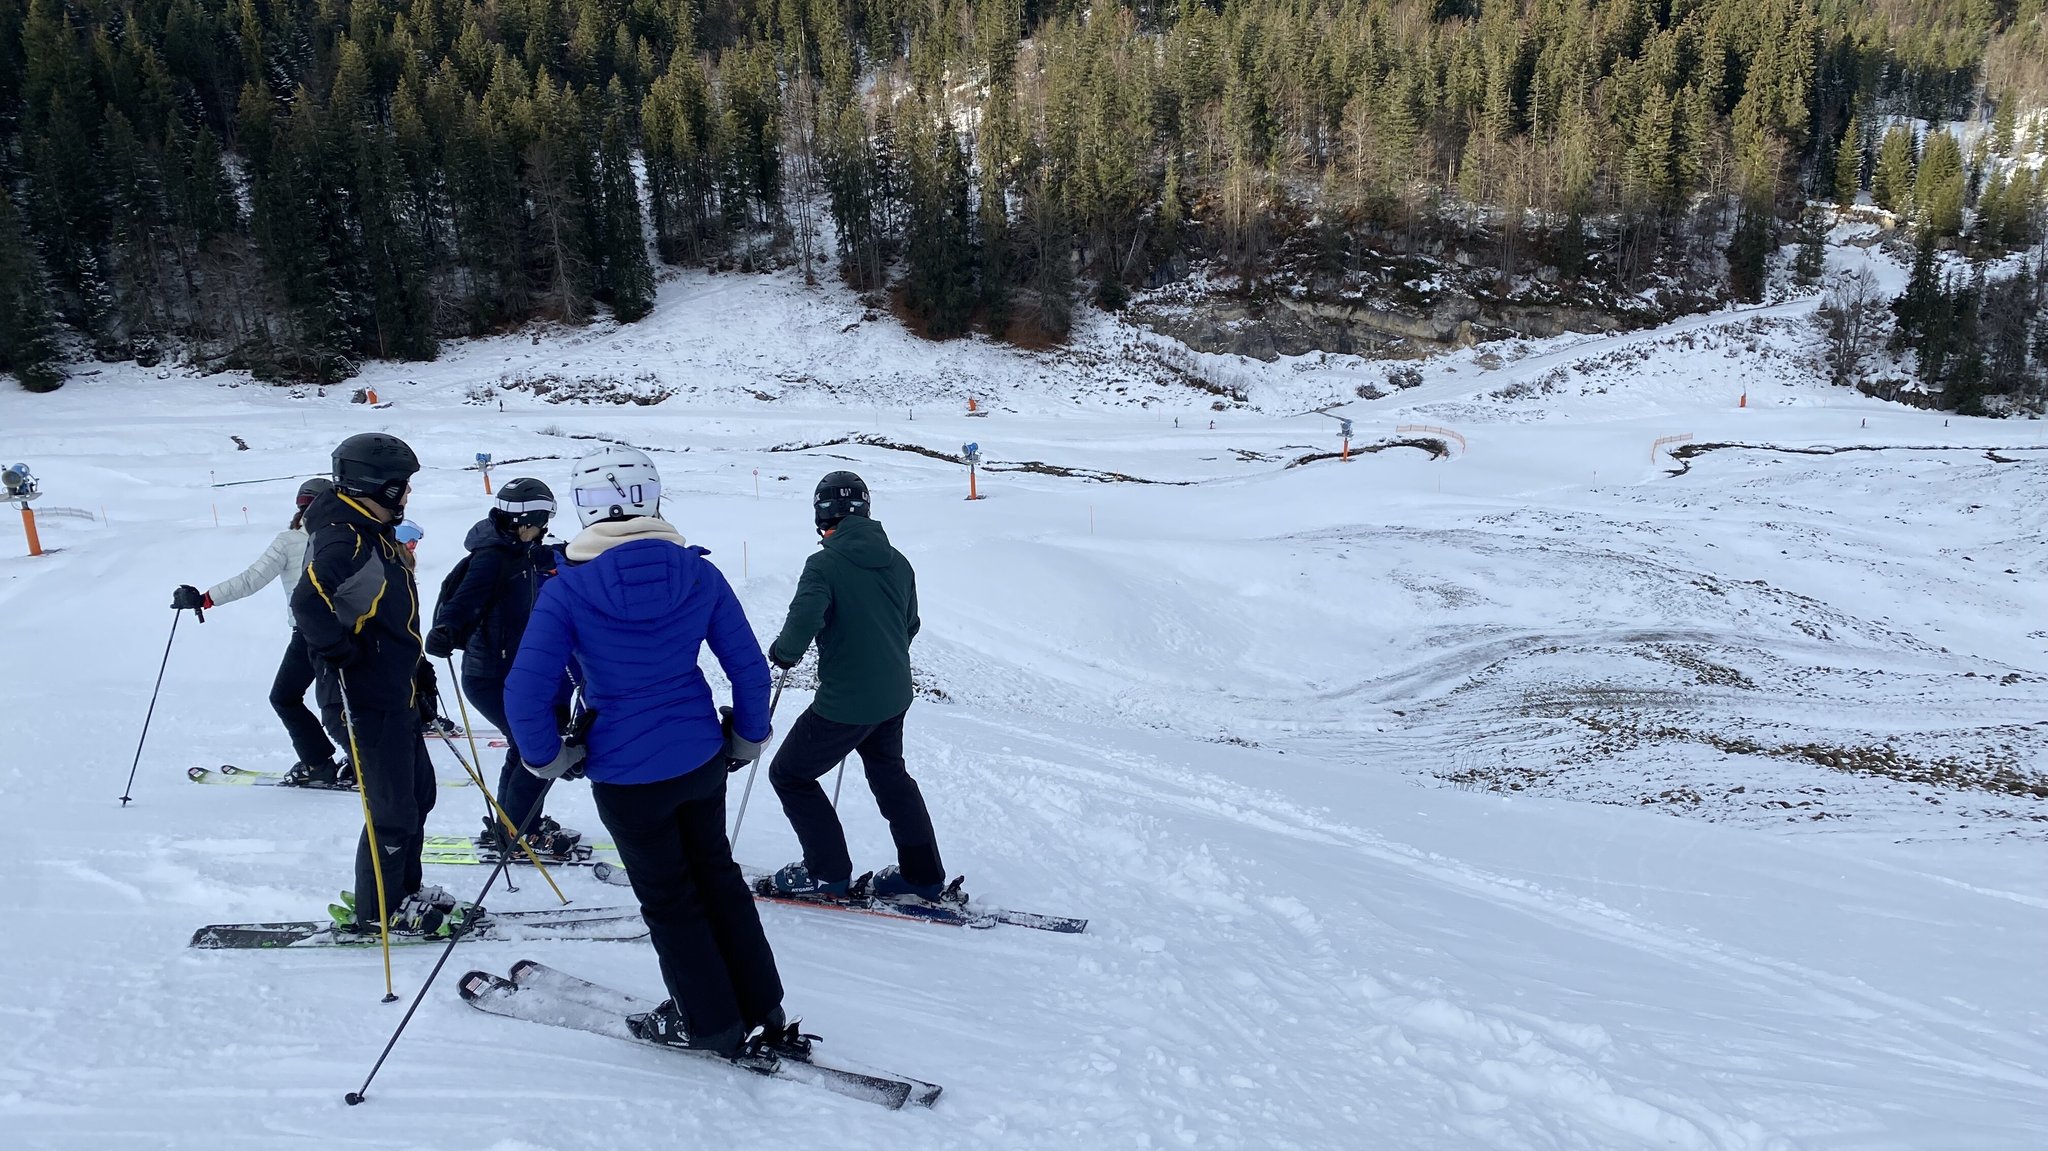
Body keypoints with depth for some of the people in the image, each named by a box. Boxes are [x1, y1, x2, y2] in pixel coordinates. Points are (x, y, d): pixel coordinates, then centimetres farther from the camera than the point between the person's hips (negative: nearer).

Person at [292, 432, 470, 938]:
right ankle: (375, 909, 17)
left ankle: (406, 891, 34)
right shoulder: (344, 541, -20)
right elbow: (309, 603, -36)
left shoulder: (378, 535, 13)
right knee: (393, 809, 0)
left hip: (400, 696, 10)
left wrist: (416, 667, 21)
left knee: (418, 793, 19)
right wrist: (343, 658, -24)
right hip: (371, 702, -10)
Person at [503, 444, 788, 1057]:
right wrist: (747, 741, 13)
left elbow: (525, 695, -18)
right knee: (717, 875, 23)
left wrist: (549, 759, 0)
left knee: (668, 898, 16)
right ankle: (763, 1012, 33)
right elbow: (750, 667, -2)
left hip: (626, 775, -3)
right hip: (701, 759, 4)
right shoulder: (698, 573, -7)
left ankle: (713, 1025, 32)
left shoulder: (567, 590, -15)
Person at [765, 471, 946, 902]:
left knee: (789, 774, 13)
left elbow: (805, 618, -29)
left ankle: (828, 870, 20)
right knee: (890, 774, 27)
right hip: (895, 697, 7)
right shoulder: (897, 561, 2)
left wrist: (783, 651, -8)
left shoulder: (825, 563, -18)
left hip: (844, 702, -7)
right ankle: (922, 874, 30)